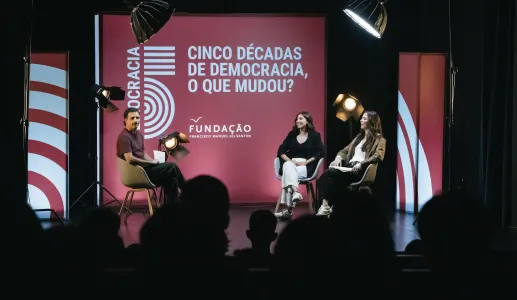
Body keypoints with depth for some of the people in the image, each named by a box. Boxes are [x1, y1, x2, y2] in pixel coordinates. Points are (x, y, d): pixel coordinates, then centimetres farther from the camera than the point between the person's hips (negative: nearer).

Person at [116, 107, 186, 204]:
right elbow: (130, 159, -23)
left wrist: (154, 162, 1)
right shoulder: (124, 136, -15)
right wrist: (151, 162, -14)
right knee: (172, 167, -13)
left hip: (144, 167, 9)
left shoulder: (139, 134, 13)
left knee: (171, 179, -9)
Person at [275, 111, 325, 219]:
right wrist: (291, 161, -10)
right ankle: (295, 192, -54)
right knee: (287, 166, -35)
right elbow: (281, 151, 8)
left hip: (306, 167, -3)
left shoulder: (314, 135, 7)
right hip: (291, 164, 3)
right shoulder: (292, 134, 15)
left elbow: (321, 152, -5)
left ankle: (288, 209, -42)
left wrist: (305, 162, -14)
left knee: (288, 174, -33)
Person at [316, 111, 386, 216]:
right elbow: (345, 150, 27)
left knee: (332, 173, -30)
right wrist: (338, 158, 4)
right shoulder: (359, 137, 29)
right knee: (326, 175, -23)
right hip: (349, 167, 7)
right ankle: (325, 204, -36)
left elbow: (378, 157, -13)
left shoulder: (379, 140, 5)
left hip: (361, 170, -7)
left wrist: (361, 164, -24)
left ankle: (326, 206, -29)